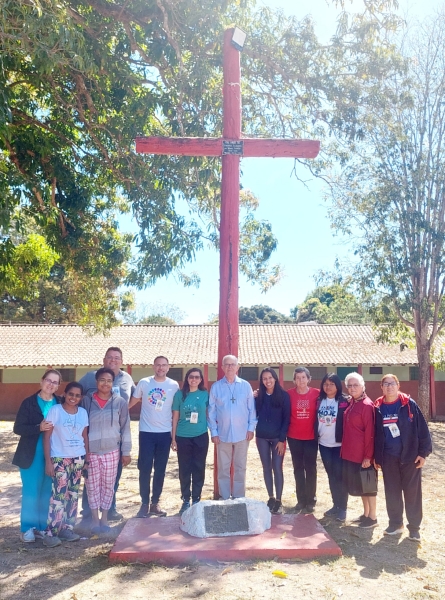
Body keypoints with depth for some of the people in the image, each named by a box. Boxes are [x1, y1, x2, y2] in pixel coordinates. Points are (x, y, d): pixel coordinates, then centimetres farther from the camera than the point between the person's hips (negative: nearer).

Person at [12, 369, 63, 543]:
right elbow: (18, 428, -9)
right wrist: (39, 428, -21)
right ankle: (27, 528, 18)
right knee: (31, 492, 3)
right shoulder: (29, 403, -5)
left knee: (48, 492, 10)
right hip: (32, 454, -3)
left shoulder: (61, 404, 2)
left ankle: (42, 526, 23)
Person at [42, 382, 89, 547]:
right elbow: (47, 436, -7)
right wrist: (48, 461, -11)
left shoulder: (83, 412, 5)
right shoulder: (55, 410, -8)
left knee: (73, 494, 9)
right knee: (59, 494, -7)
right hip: (59, 458, -5)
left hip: (78, 458, 5)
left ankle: (67, 528, 20)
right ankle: (51, 533, 2)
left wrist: (87, 457, 7)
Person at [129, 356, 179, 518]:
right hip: (146, 432, -1)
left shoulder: (174, 385, -1)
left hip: (165, 433, 1)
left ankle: (155, 503, 22)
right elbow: (133, 401, 7)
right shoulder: (144, 383, -3)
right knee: (145, 469, 2)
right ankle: (144, 503, 15)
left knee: (160, 470, 9)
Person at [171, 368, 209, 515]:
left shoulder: (205, 395, 1)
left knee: (199, 469, 7)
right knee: (184, 470, 6)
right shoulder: (180, 394, -1)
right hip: (183, 437, 0)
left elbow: (208, 414, 9)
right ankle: (186, 500, 19)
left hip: (201, 437, 1)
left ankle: (196, 500, 19)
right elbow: (175, 417, 2)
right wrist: (173, 438, 1)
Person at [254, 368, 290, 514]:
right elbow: (255, 415, 4)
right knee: (266, 468, 10)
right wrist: (255, 400, -9)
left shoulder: (283, 395, -6)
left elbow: (286, 418, -7)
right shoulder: (259, 396, 3)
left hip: (277, 437, -3)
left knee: (277, 468, 0)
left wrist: (282, 439, -11)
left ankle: (278, 500, 11)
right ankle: (271, 498, 22)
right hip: (262, 437, 3)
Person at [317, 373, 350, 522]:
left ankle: (342, 508, 13)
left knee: (340, 475, 1)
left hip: (339, 444, -4)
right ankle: (335, 505, 24)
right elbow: (316, 420, 12)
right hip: (323, 444, 5)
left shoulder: (344, 401, -9)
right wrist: (315, 437, 8)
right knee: (331, 475, 13)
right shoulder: (319, 400, 5)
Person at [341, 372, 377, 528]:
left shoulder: (367, 405, -17)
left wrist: (368, 456, -18)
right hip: (350, 452, 8)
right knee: (357, 483, 17)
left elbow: (370, 433, -18)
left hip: (363, 454, -8)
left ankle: (373, 518, 20)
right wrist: (345, 448, 12)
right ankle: (366, 514, 32)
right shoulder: (351, 403, 8)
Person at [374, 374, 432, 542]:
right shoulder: (378, 408, 1)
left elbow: (422, 428, -6)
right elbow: (376, 433, 8)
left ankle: (414, 527, 19)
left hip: (410, 455, -3)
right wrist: (376, 457, 8)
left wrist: (423, 452, -9)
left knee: (412, 492, 6)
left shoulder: (409, 404, -7)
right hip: (388, 457, 3)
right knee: (392, 492, 11)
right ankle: (395, 523, 27)